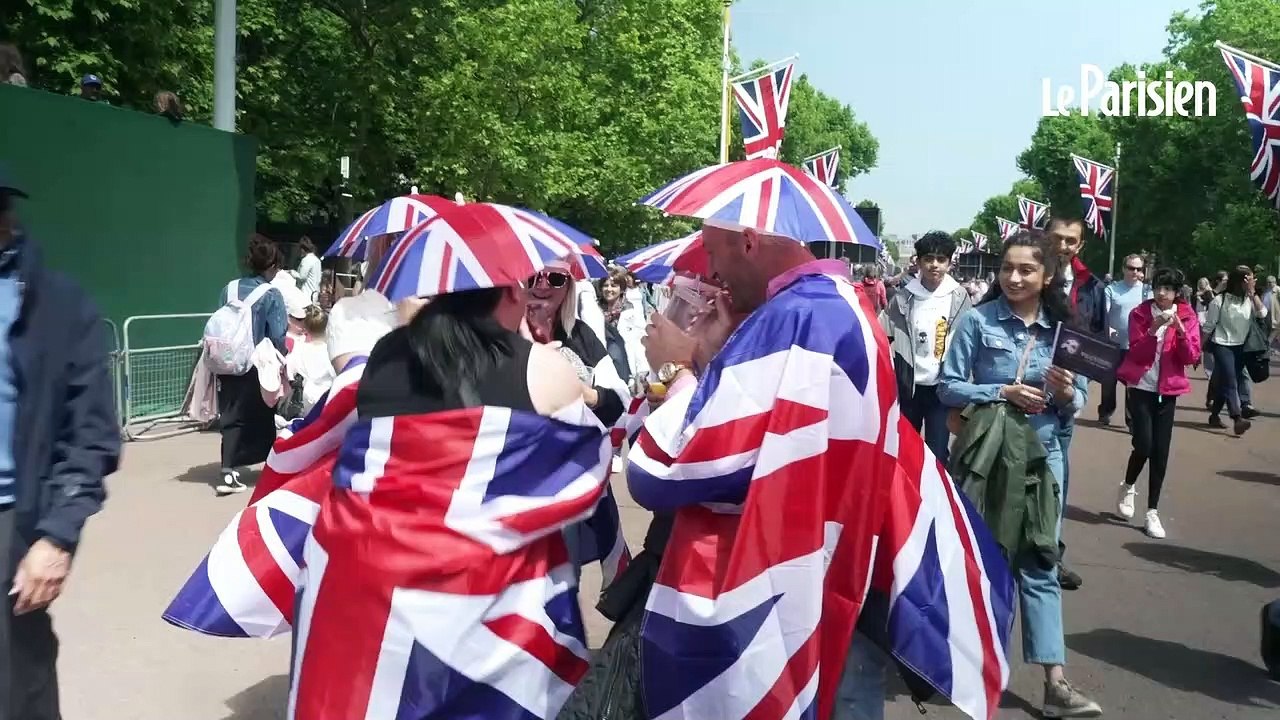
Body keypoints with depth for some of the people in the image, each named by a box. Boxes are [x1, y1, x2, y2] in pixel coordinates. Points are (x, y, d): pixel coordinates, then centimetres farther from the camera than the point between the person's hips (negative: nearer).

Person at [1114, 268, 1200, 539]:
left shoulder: (1187, 317, 1)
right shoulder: (1139, 313, -3)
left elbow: (1192, 357, -6)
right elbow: (1136, 353, -11)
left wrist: (1181, 331, -19)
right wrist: (1153, 329, -24)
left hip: (1168, 390, 2)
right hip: (1141, 387, -2)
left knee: (1161, 452, 1)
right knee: (1144, 445, -12)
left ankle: (1152, 513, 10)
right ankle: (1128, 487, 19)